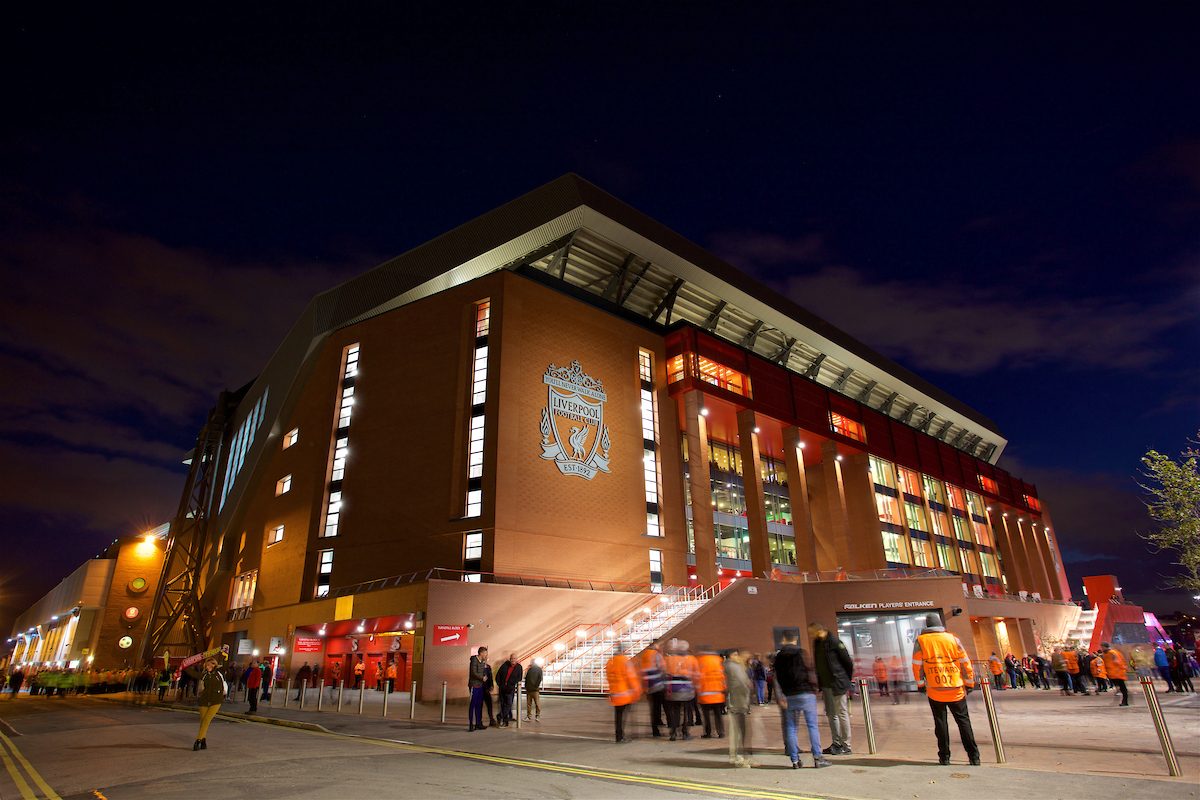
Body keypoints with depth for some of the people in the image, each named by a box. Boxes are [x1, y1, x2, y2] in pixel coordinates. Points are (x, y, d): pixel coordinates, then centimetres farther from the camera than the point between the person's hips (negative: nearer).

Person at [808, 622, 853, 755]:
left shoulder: (834, 642, -16)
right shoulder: (817, 643, 7)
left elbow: (848, 662, -10)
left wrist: (846, 680, -3)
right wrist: (819, 682, 11)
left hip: (838, 685, -8)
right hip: (825, 685, 8)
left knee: (842, 714, 0)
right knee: (831, 714, 13)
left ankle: (846, 746, 8)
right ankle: (836, 743, 21)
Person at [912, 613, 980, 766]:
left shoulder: (921, 640, -2)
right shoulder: (952, 638, 1)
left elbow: (917, 664, 0)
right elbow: (965, 662, 5)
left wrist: (920, 684, 11)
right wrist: (969, 683, 16)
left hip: (935, 690, -1)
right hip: (956, 690, 1)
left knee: (940, 722, 8)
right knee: (963, 721, 12)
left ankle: (944, 757, 11)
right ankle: (974, 756, 11)